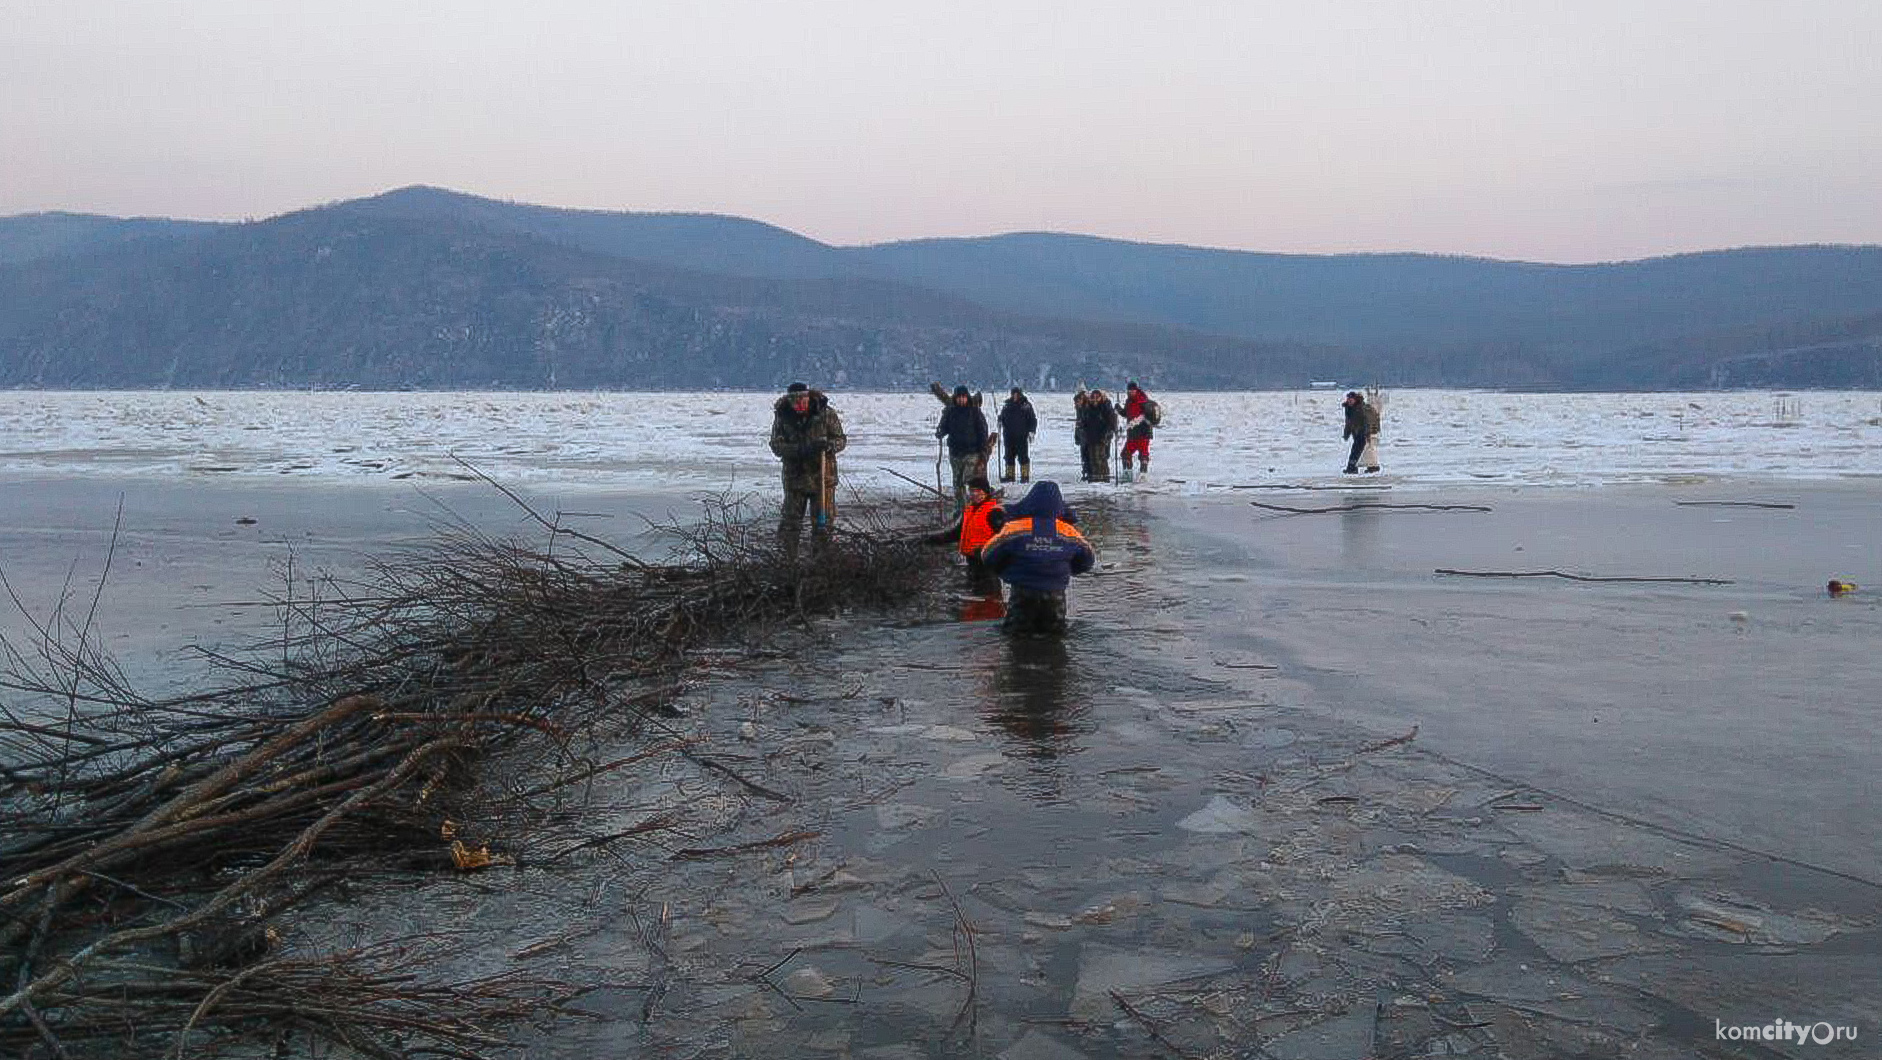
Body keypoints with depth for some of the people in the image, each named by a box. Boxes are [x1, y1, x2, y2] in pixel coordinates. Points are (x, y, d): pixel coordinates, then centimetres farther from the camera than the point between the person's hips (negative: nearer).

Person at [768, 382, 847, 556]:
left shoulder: (826, 414, -8)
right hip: (794, 478, 1)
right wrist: (801, 450, -26)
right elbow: (776, 446, -10)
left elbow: (841, 439, -2)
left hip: (823, 477, -1)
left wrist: (828, 445, -26)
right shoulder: (782, 416, -5)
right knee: (790, 523, 4)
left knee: (822, 522, 4)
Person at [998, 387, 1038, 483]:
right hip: (1009, 436, 4)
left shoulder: (1026, 405, 2)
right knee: (1009, 456, 8)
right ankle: (1009, 475, 14)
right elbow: (1002, 419, 18)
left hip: (1022, 436, -4)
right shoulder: (1007, 406, 11)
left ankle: (1025, 475, 0)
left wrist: (1031, 431, -5)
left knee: (1023, 456, -4)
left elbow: (1033, 419, 4)